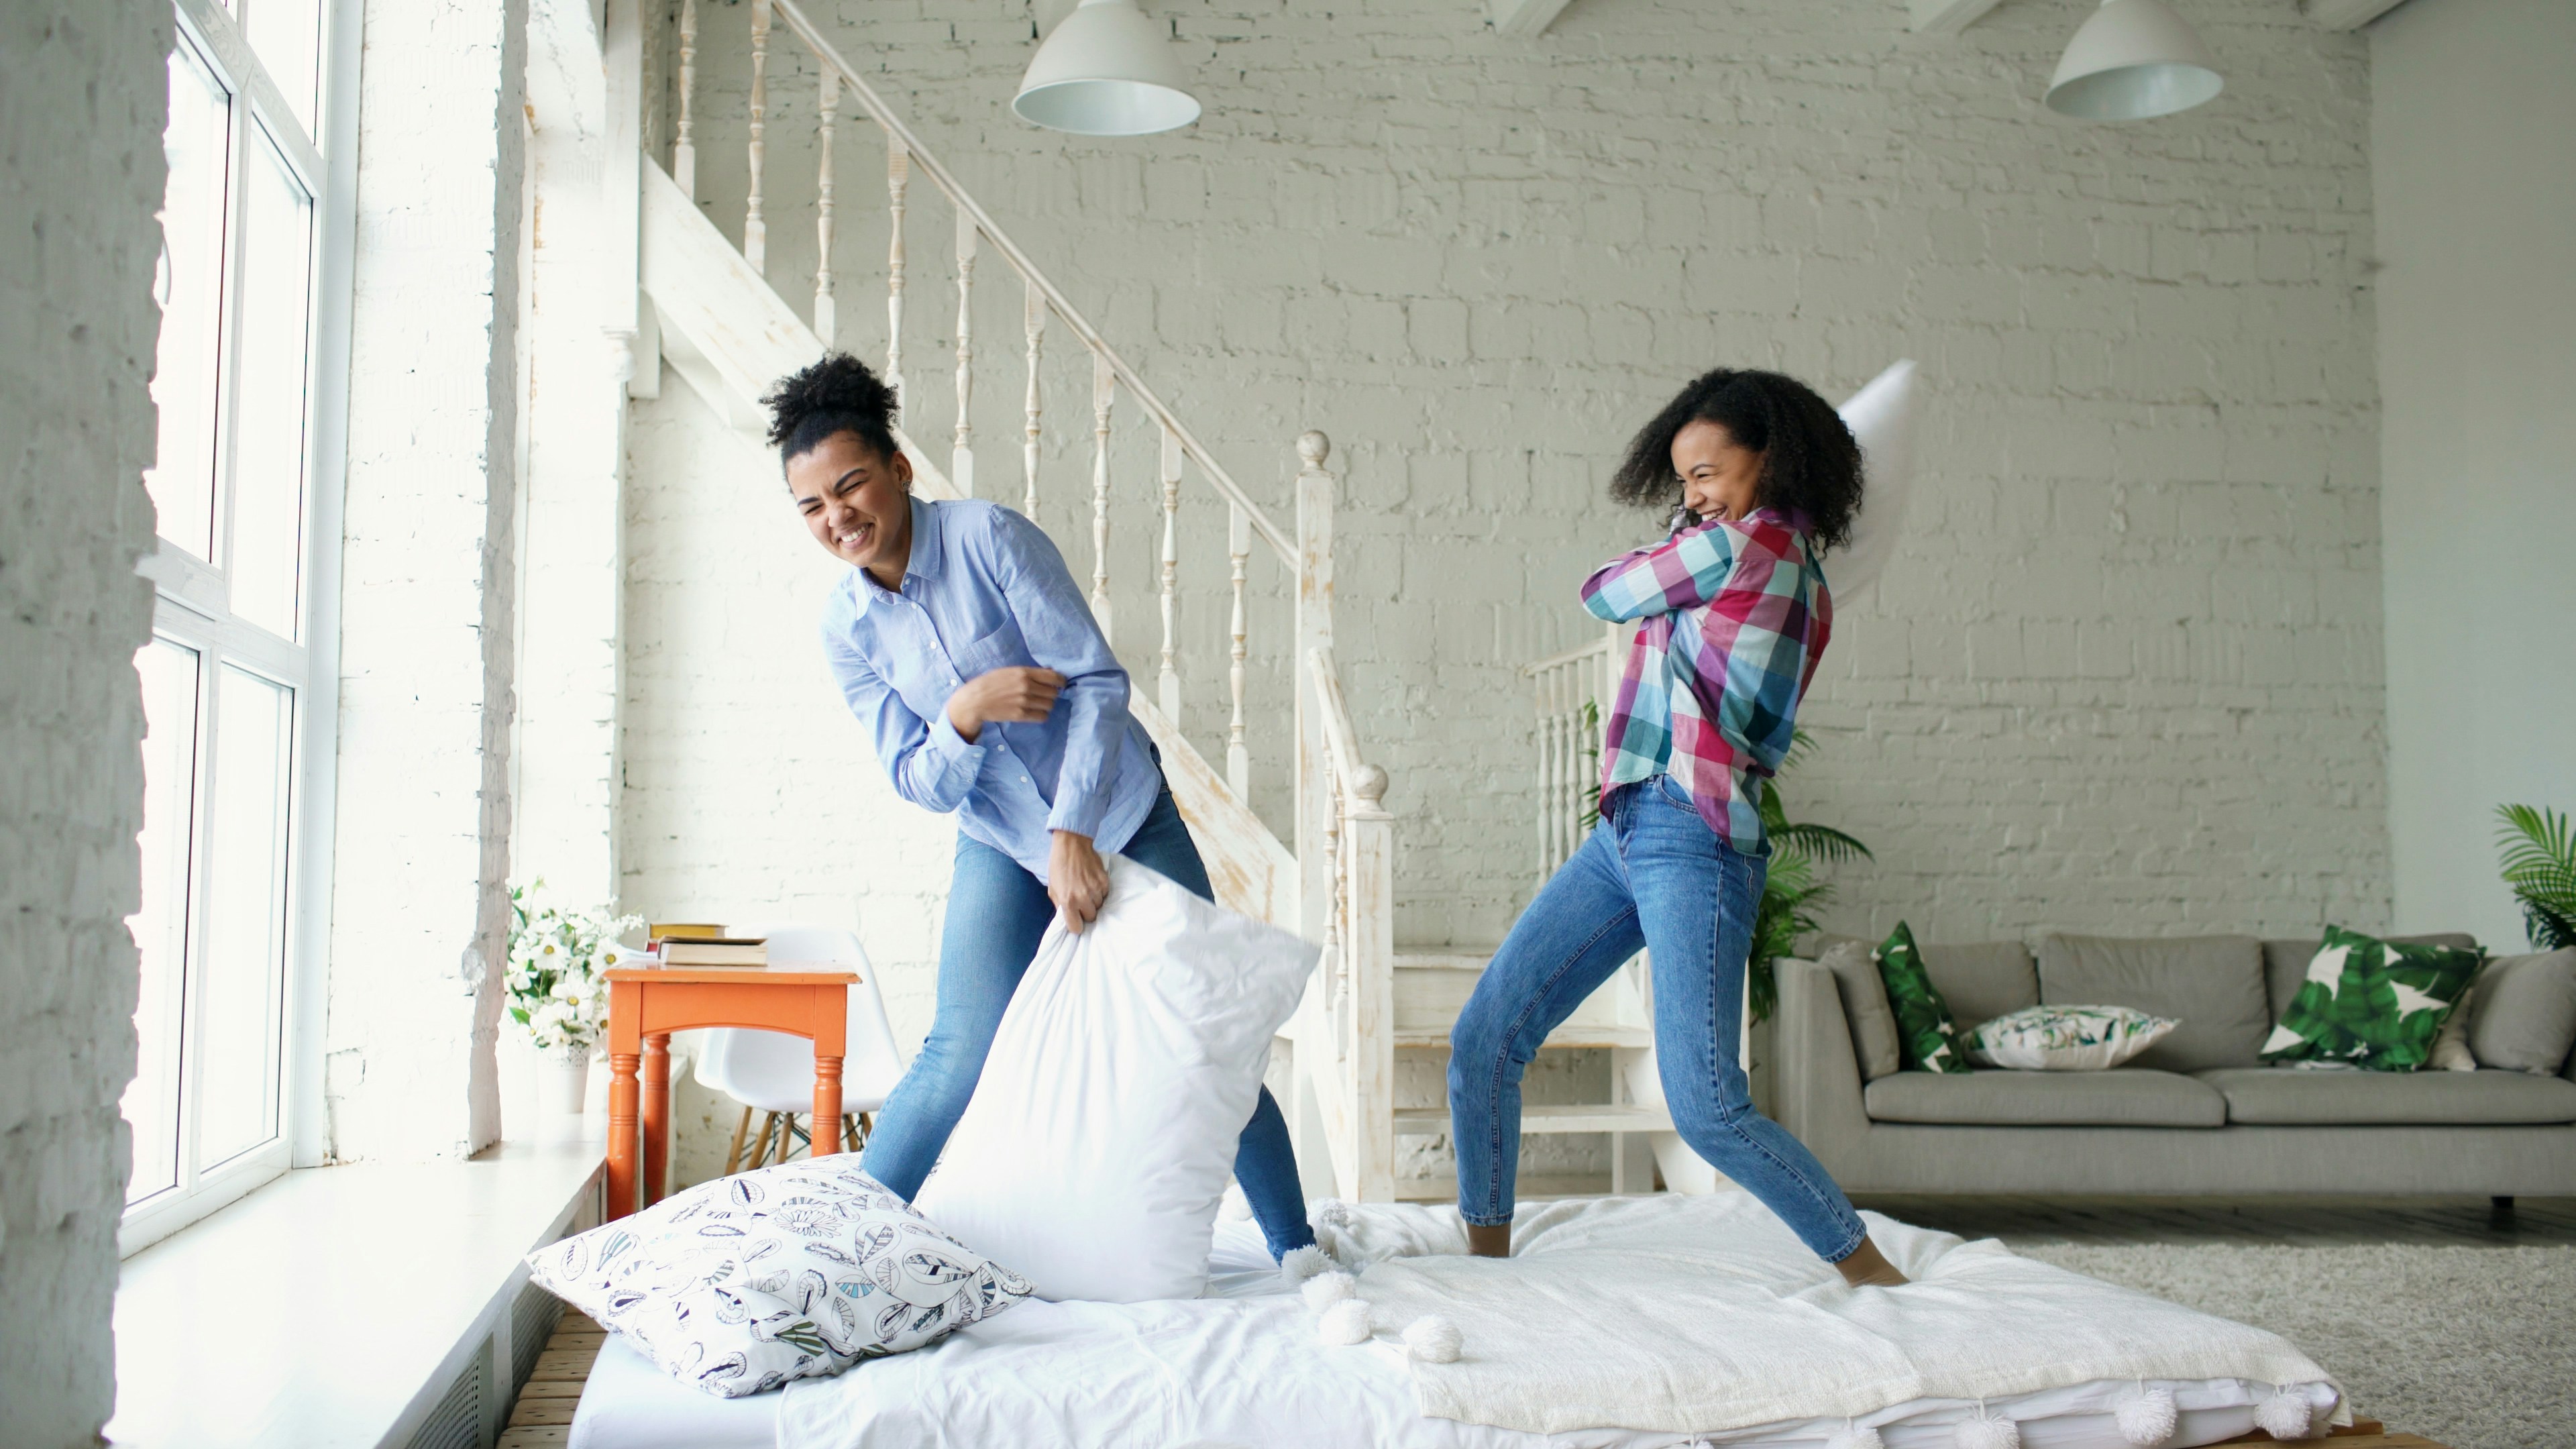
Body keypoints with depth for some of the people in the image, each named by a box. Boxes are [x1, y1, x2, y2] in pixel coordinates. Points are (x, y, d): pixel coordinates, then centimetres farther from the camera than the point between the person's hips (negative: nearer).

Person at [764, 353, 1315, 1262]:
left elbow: (1098, 681, -19)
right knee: (963, 1052, -12)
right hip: (1001, 846, 2)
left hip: (1121, 816, -2)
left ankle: (1298, 1252, 12)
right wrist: (965, 711, -25)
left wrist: (1074, 832, -27)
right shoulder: (846, 626, -5)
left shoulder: (989, 536, -17)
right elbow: (918, 781, -3)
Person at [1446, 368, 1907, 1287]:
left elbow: (1604, 596, 4)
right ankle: (1488, 1260, 14)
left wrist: (1696, 536, 20)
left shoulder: (1746, 542, -9)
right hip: (1626, 832, 10)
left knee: (1707, 1111, -12)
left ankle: (1872, 1272, 6)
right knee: (1483, 1040, 4)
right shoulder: (1803, 585, 18)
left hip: (1692, 840, -10)